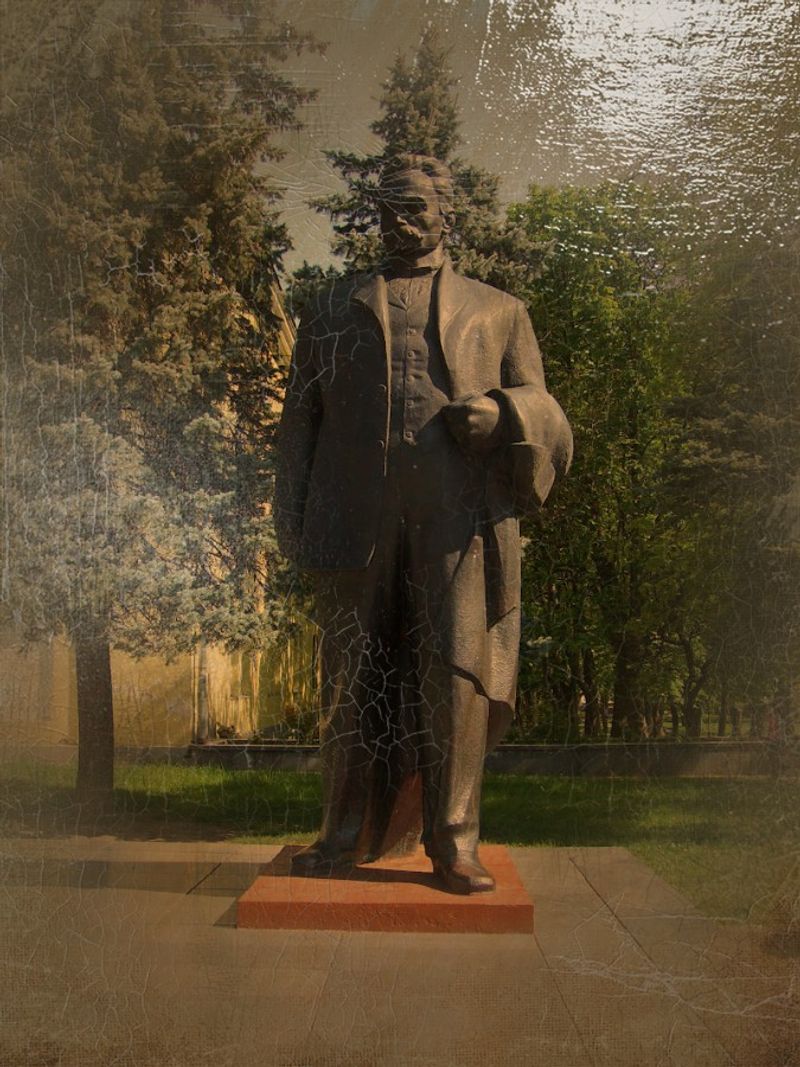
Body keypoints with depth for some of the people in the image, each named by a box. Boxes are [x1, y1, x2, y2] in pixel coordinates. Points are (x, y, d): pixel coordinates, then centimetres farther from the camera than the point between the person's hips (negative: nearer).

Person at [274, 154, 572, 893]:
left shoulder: (497, 311, 21)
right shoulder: (333, 310, 23)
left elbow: (542, 418, 15)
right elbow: (301, 418, 18)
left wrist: (500, 413, -8)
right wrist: (291, 516, 7)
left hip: (458, 509, -1)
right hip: (356, 512, 1)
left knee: (456, 668, -7)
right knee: (354, 672, 5)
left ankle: (453, 842, 4)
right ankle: (351, 833, 17)